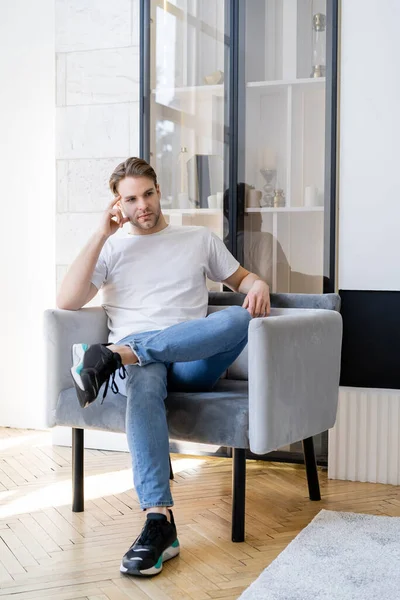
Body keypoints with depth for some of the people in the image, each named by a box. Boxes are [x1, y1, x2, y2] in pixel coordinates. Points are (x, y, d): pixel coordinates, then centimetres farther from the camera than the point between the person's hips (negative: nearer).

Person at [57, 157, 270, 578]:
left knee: (240, 317, -33)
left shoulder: (200, 240, 22)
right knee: (143, 383, -41)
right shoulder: (111, 248, 17)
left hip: (192, 360, 1)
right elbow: (66, 301, 3)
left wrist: (259, 286, 0)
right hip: (139, 359, -1)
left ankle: (116, 355, -42)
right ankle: (159, 523, -47)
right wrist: (102, 233, 0)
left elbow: (242, 278, 26)